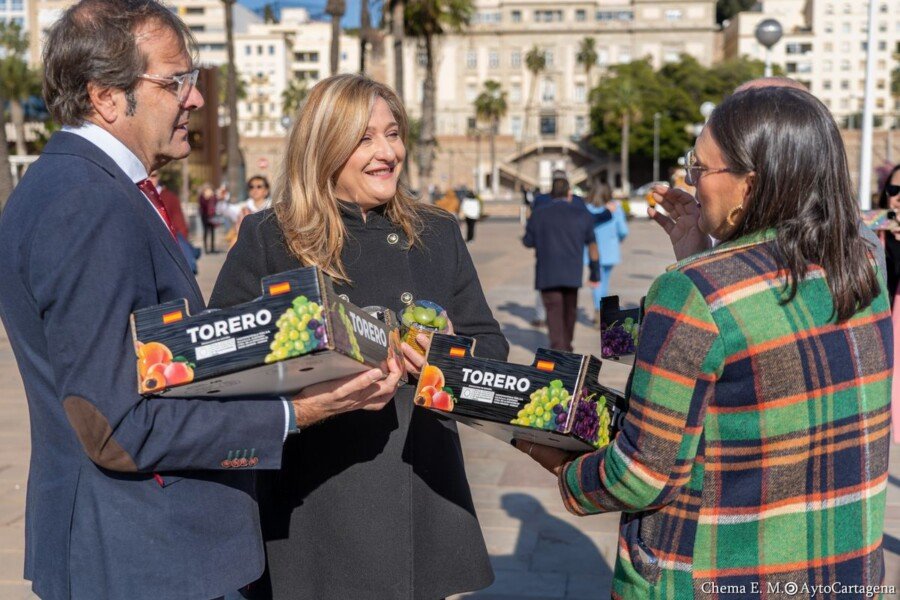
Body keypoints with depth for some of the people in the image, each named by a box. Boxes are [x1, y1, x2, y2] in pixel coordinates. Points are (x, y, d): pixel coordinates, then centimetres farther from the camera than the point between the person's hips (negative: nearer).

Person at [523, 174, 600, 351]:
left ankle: (558, 350, -14)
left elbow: (528, 242, 5)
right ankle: (566, 347, 32)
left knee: (554, 312, -1)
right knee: (570, 310, 19)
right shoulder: (582, 214, 1)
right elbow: (591, 244, 8)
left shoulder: (538, 215, -3)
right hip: (572, 272, 2)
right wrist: (595, 271, 17)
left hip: (547, 273, -2)